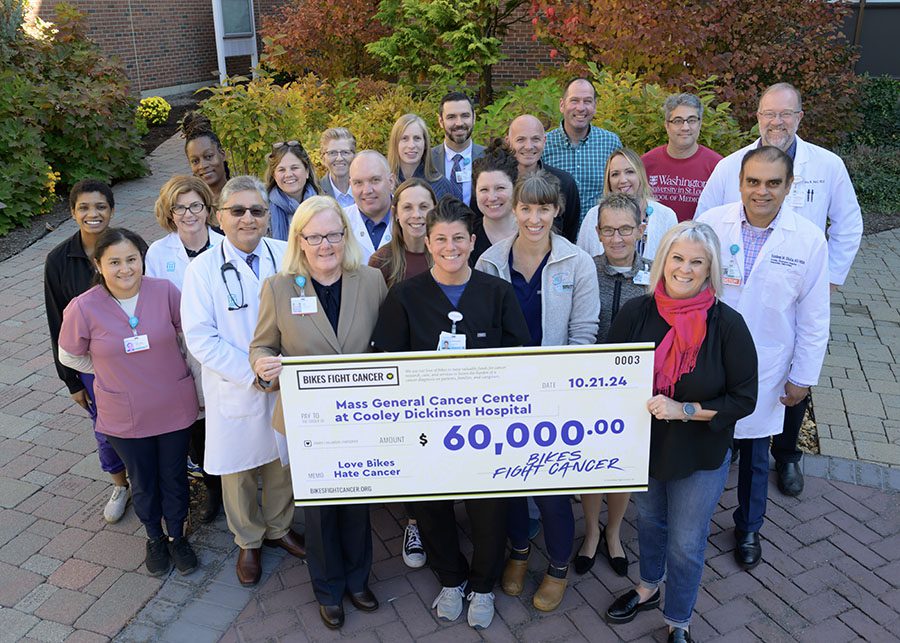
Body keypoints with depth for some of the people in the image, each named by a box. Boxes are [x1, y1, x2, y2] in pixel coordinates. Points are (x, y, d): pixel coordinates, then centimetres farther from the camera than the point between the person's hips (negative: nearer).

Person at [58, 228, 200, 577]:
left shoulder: (165, 291, -15)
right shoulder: (83, 308, -16)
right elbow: (70, 356, 2)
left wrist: (168, 366, 5)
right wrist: (115, 370, 3)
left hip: (174, 407, 0)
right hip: (125, 416, 0)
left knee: (174, 476, 17)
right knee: (143, 482, 19)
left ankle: (177, 536, 42)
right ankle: (154, 538, 45)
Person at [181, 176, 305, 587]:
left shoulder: (288, 256, -5)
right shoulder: (203, 269, -11)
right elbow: (201, 337, -14)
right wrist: (253, 373, -19)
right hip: (234, 391, -2)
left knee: (284, 462, 19)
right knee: (239, 472, 15)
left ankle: (278, 528, 46)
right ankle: (249, 542, 40)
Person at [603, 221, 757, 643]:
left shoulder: (727, 325, -19)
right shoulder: (636, 313, -13)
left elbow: (744, 400, -16)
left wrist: (683, 410, -25)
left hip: (700, 457, -3)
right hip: (643, 445, 3)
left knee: (686, 546, 12)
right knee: (648, 521, 26)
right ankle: (648, 589, 55)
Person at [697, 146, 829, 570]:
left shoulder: (809, 240, -10)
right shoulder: (710, 224, -11)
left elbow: (814, 317, -2)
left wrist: (803, 376, 0)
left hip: (763, 372, 1)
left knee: (754, 456, 19)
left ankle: (748, 528, 43)